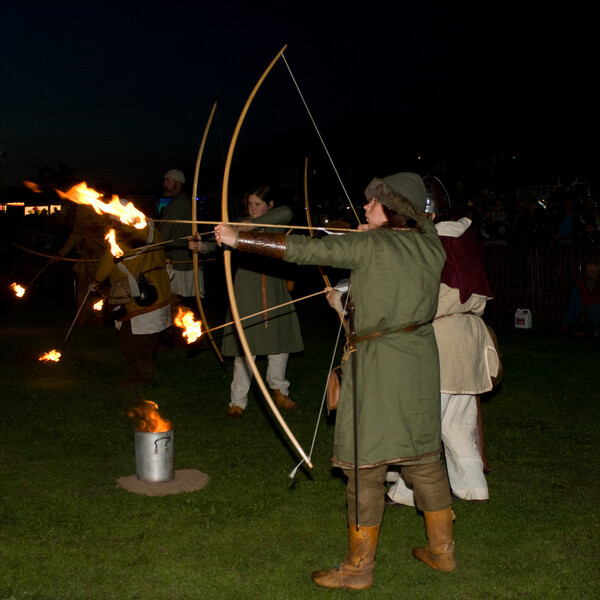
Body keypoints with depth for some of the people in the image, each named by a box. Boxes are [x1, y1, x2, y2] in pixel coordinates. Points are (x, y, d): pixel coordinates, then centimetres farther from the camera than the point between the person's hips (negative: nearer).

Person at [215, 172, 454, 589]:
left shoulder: (369, 246, -12)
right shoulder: (430, 247, 5)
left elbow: (301, 250, -11)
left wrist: (238, 239, -6)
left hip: (378, 363, -7)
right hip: (421, 359, 7)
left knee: (366, 464, 2)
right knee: (424, 456, 17)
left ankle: (360, 567, 13)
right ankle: (442, 550, 29)